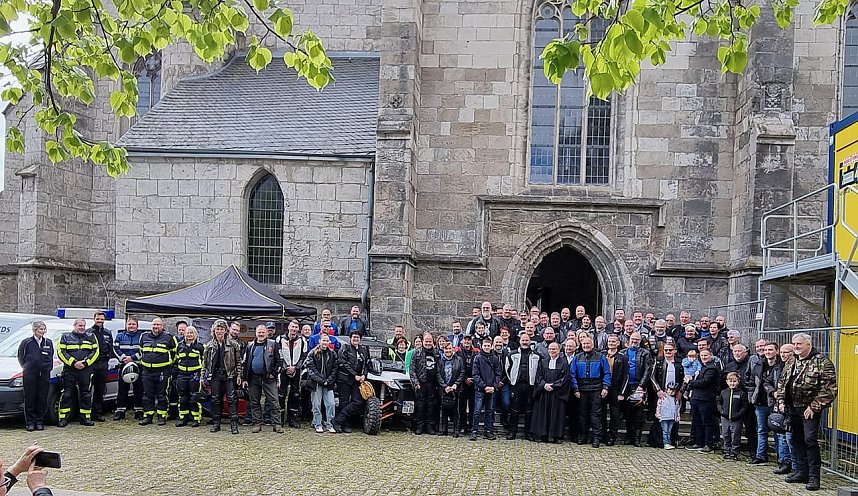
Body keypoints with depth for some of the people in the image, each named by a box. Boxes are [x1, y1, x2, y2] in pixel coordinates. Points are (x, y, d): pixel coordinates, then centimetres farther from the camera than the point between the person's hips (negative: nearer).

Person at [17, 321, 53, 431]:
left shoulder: (48, 343, 10)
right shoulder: (26, 343, 2)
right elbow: (21, 357, 11)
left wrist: (48, 368, 9)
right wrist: (26, 367, 8)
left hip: (44, 374, 2)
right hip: (29, 374, -2)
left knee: (42, 399, 3)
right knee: (30, 399, -2)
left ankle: (40, 422, 10)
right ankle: (30, 423, 4)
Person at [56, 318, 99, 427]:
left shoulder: (90, 337, 13)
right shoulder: (66, 337, 7)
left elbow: (95, 351, 6)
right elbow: (61, 352, -3)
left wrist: (85, 363, -9)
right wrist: (73, 363, -14)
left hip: (86, 370, 2)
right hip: (69, 370, -2)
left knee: (86, 394, 4)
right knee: (66, 394, -3)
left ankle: (85, 417, 10)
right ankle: (63, 418, 0)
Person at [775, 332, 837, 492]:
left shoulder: (822, 362, -11)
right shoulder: (792, 363, 14)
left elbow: (829, 388, -17)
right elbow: (782, 382, 23)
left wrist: (814, 407, -19)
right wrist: (781, 401, 10)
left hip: (810, 409, -8)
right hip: (793, 408, 8)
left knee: (810, 440, -12)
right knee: (797, 440, 13)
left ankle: (814, 476, -5)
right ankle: (802, 472, 23)